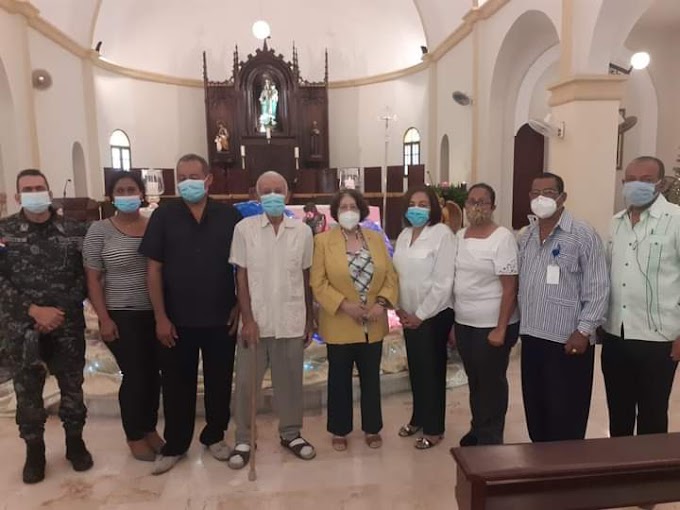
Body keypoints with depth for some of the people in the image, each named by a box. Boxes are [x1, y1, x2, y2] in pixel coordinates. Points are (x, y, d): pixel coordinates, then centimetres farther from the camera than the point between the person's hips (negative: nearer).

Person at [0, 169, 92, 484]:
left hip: (68, 325, 0)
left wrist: (60, 310, -10)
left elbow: (85, 275, 0)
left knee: (72, 387, 10)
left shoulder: (74, 230, 1)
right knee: (27, 392, 10)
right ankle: (34, 450, 28)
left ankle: (75, 442, 30)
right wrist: (34, 310, -14)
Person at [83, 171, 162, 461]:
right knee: (134, 375, 2)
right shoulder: (99, 231, -5)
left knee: (153, 373, 11)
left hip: (155, 313, 3)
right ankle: (135, 437, 22)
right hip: (122, 316, -3)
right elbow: (92, 279, -4)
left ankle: (150, 429, 30)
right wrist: (104, 318, -10)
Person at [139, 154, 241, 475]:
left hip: (221, 317, 1)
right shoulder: (163, 217, -2)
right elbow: (154, 269, -3)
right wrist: (160, 317, -6)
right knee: (177, 384, 10)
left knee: (219, 382, 13)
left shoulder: (229, 216, -1)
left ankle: (215, 436, 33)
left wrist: (239, 307, -1)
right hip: (177, 319, 0)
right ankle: (174, 446, 27)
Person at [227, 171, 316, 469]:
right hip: (255, 321, -1)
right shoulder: (244, 229, -4)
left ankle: (291, 433, 32)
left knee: (290, 381, 13)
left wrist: (309, 321, 8)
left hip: (291, 322, 1)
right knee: (246, 382, 9)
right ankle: (244, 440, 26)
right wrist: (248, 320, -9)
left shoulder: (303, 231, 1)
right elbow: (241, 277, -3)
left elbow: (306, 279, 6)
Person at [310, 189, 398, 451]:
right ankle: (339, 431, 27)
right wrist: (344, 305, -18)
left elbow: (391, 276, 3)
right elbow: (318, 283, -10)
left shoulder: (376, 238, 5)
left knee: (371, 378, 14)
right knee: (340, 379, 11)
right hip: (340, 325, -3)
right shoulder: (323, 240, -6)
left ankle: (372, 428, 31)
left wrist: (382, 302, -12)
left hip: (373, 324, 3)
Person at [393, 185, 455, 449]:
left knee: (432, 370, 4)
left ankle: (434, 428, 19)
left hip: (434, 315, -6)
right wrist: (400, 308, 1)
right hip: (409, 315, 6)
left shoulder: (443, 234, -14)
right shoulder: (404, 235, 8)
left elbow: (443, 282, -18)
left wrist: (421, 314, -15)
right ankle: (418, 418, 33)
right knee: (415, 368, 16)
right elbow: (397, 274, 11)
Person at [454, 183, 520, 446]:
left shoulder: (503, 238, -12)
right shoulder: (459, 237, 7)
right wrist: (453, 321, 11)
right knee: (474, 380, 17)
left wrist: (501, 329, -18)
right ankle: (477, 429, 34)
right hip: (464, 323, 6)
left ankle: (490, 438, 24)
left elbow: (510, 288, -15)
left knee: (491, 383, 8)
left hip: (491, 325, -6)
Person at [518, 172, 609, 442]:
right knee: (535, 410, 17)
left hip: (567, 340, -6)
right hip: (532, 337, 6)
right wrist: (521, 322, 10)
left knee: (565, 416, 5)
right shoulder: (526, 237, 10)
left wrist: (584, 331, -15)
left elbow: (597, 289, -11)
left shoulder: (583, 235, -9)